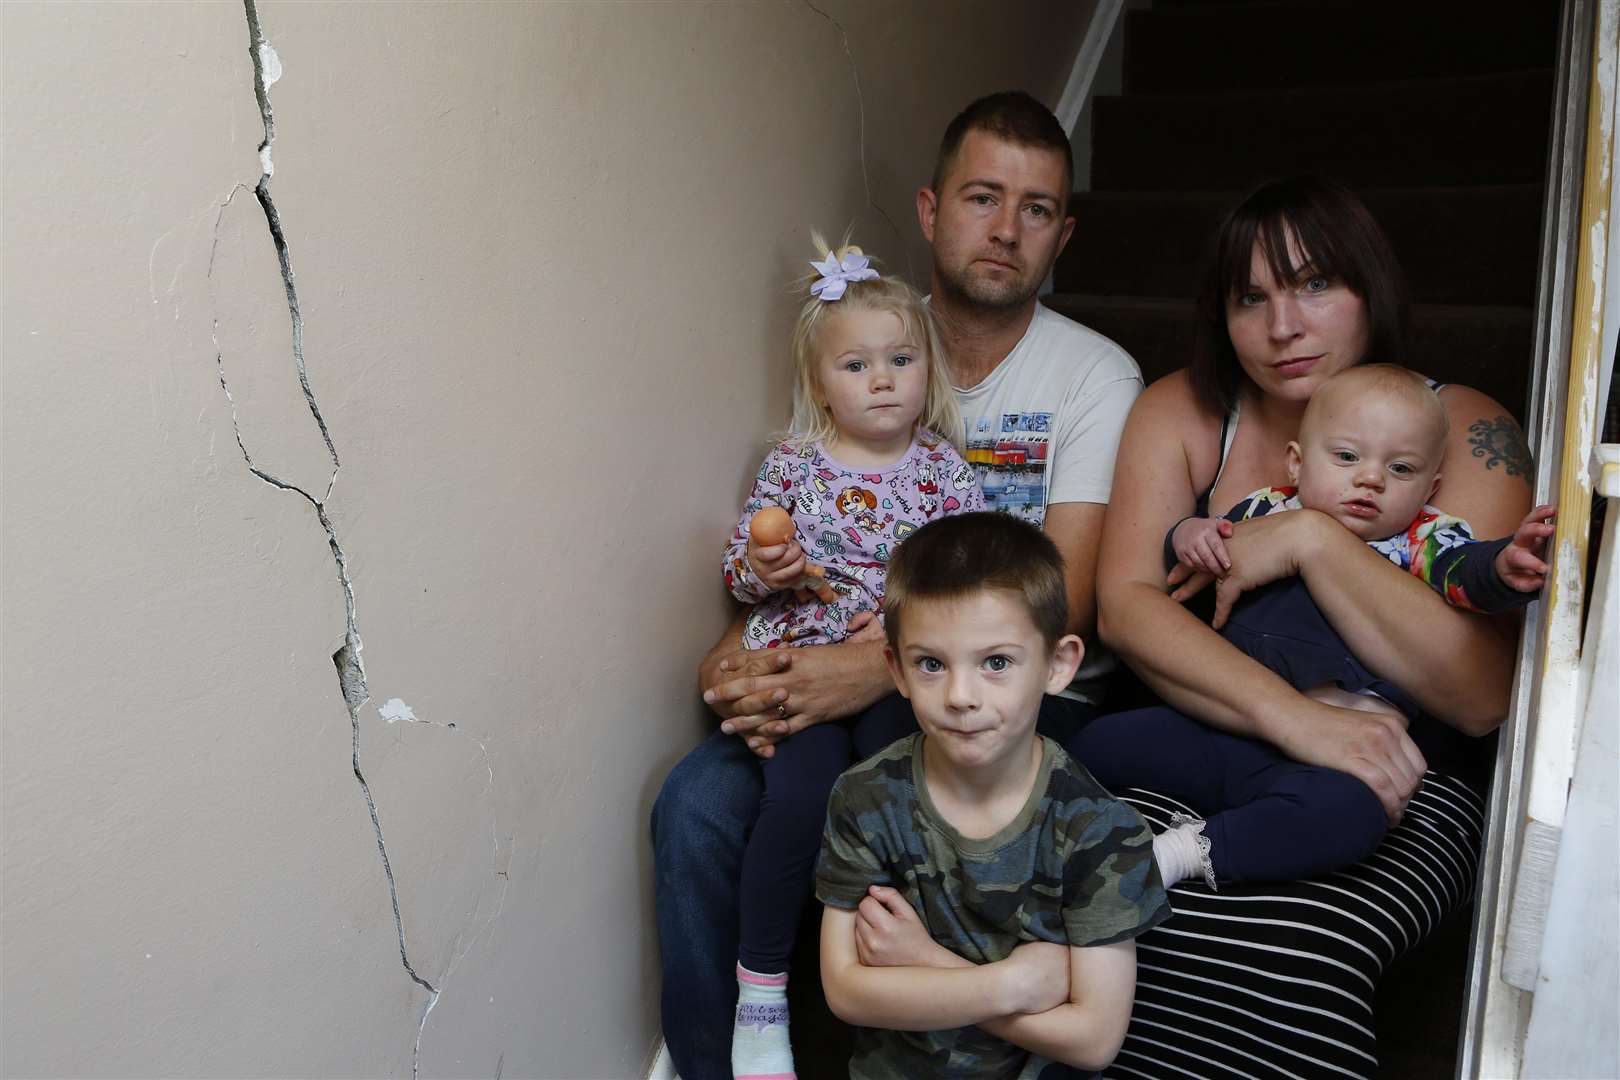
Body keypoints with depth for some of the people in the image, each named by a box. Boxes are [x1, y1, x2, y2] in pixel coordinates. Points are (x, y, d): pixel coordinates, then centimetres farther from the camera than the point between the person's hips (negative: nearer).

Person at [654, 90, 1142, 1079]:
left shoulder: (1096, 377, -3)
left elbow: (1059, 606, -13)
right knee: (699, 803, -21)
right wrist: (740, 655, -15)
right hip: (845, 675, 3)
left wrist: (878, 670, -27)